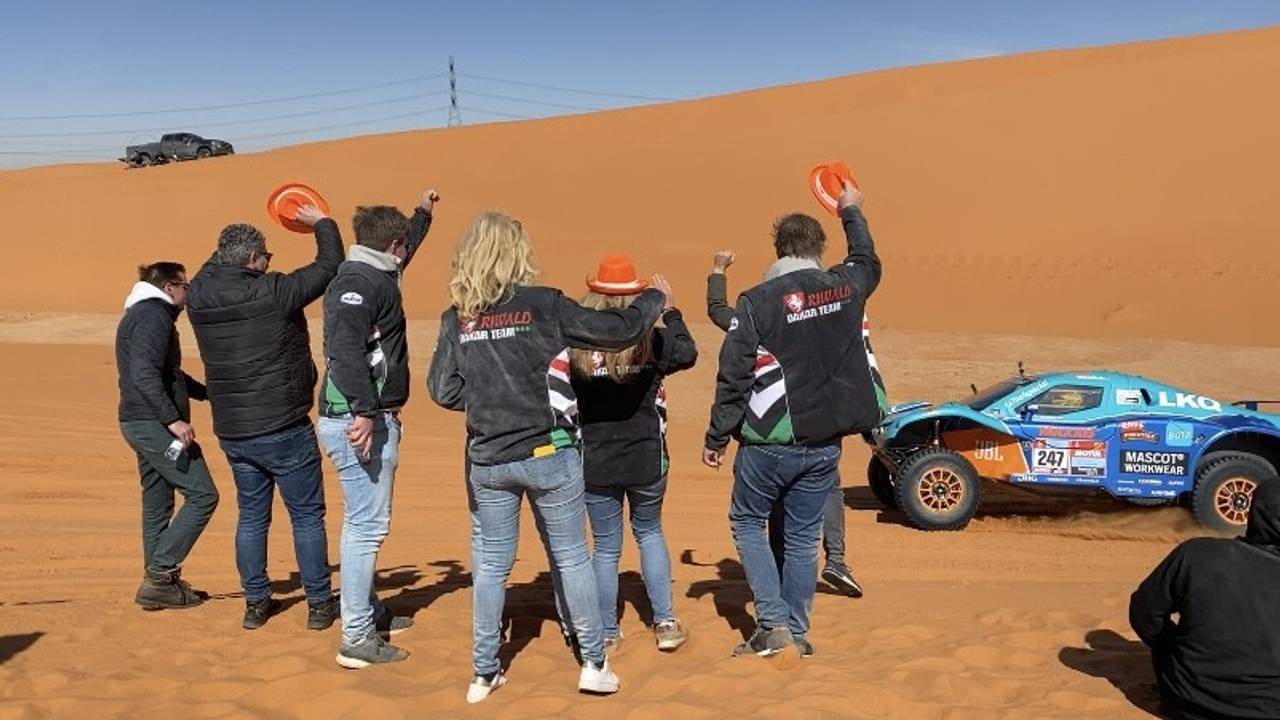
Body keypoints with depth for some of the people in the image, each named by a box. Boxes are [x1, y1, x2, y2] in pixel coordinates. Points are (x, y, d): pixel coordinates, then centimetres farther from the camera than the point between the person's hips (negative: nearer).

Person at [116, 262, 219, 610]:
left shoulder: (140, 315, 20)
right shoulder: (154, 317, -12)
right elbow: (144, 375, -24)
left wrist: (208, 392, 30)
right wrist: (173, 419, -27)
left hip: (140, 424, 11)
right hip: (154, 424, -11)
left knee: (157, 504, 13)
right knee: (202, 494, -8)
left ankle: (157, 583, 19)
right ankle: (160, 572, -7)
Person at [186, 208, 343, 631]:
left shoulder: (199, 298, -1)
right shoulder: (273, 292, -17)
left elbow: (215, 270, 23)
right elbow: (329, 266, -7)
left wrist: (231, 247, 28)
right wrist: (322, 223, 9)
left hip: (231, 432, 6)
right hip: (283, 428, -6)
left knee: (251, 517, 17)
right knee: (307, 516, 6)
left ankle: (256, 603, 23)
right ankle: (319, 604, 13)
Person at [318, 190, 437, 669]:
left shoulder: (373, 276, 17)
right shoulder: (358, 282, -14)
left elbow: (401, 257, 39)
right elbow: (345, 345, -28)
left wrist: (424, 213, 50)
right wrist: (365, 410, -34)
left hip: (372, 417, 11)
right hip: (359, 421, -11)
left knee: (365, 522, 20)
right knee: (367, 526, -8)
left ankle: (370, 611, 34)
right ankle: (357, 640, -3)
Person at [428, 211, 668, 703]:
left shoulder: (456, 318, -1)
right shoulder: (543, 305, -11)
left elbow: (443, 390, -1)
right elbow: (618, 331, -8)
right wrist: (654, 299, 9)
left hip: (488, 460, 3)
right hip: (547, 454, -3)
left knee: (491, 564, 13)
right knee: (572, 559, 10)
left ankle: (484, 674, 20)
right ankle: (594, 664, 18)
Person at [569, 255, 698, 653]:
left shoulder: (576, 343, -10)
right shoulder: (650, 340, -12)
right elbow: (688, 354, 5)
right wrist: (670, 311, 15)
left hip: (594, 463, 0)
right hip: (646, 460, 0)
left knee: (605, 547, 13)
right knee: (649, 533, 22)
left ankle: (606, 634, 22)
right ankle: (665, 622, 20)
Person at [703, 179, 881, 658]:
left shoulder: (757, 302, -13)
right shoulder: (847, 287, 0)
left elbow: (733, 376, -11)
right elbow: (868, 262, 26)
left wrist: (717, 438, 0)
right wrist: (852, 212, 42)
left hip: (770, 443, -4)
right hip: (824, 443, 4)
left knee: (746, 521, 15)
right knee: (803, 537, 14)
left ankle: (773, 623, 7)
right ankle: (797, 632, 22)